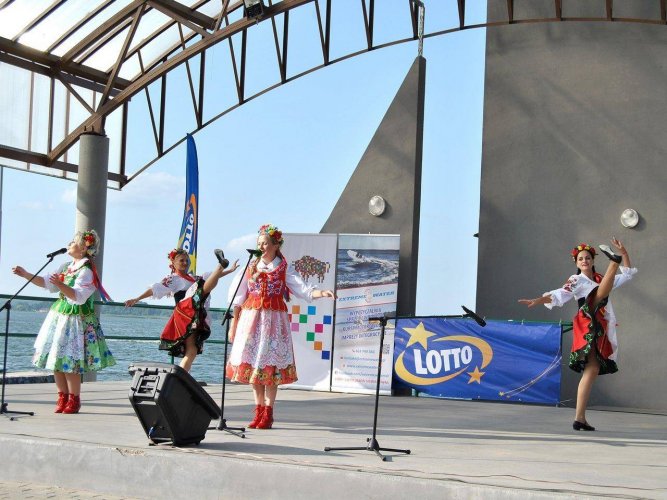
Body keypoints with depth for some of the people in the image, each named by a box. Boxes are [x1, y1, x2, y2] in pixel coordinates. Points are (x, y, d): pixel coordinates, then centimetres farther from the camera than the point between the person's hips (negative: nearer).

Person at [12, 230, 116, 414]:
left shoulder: (86, 271, -12)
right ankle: (63, 398, 15)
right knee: (55, 358, 6)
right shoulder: (67, 267, 13)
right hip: (59, 316, 8)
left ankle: (74, 400, 3)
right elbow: (46, 282, 18)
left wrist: (61, 285, -36)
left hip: (76, 320, -8)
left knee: (69, 362, -8)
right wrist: (25, 274, 8)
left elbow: (79, 297, -22)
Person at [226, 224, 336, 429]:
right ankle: (259, 412, 11)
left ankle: (268, 414, 0)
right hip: (250, 319, 3)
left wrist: (322, 293, -26)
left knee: (270, 365, -5)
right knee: (252, 364, 3)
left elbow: (303, 289, -7)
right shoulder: (251, 267, 10)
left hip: (273, 320, -3)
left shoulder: (283, 270, 4)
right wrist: (233, 325, 10)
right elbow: (238, 298, 12)